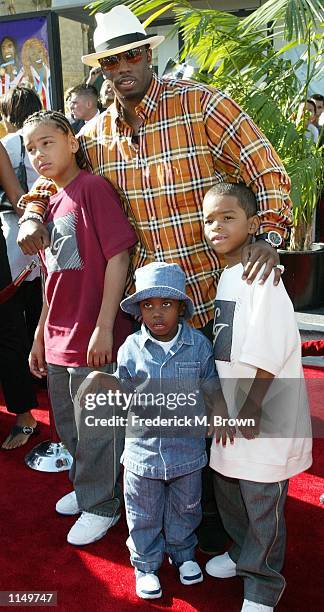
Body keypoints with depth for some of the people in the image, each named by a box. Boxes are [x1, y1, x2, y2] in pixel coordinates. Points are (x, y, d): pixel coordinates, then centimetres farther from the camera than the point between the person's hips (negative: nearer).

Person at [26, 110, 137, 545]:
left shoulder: (93, 187, -12)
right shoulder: (51, 203, 11)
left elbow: (119, 256, -18)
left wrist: (104, 327, -20)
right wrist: (41, 335, 18)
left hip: (94, 340, -8)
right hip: (59, 340, 8)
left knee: (95, 428, 7)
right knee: (67, 425, 21)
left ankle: (101, 505, 28)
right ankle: (86, 486, 44)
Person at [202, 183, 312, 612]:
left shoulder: (261, 276, -18)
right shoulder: (225, 276, 7)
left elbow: (266, 358, -22)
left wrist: (249, 411, -17)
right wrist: (225, 409, 14)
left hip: (263, 416, -8)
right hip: (232, 413, 8)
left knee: (262, 503, 6)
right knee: (227, 488, 22)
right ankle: (242, 553, 46)